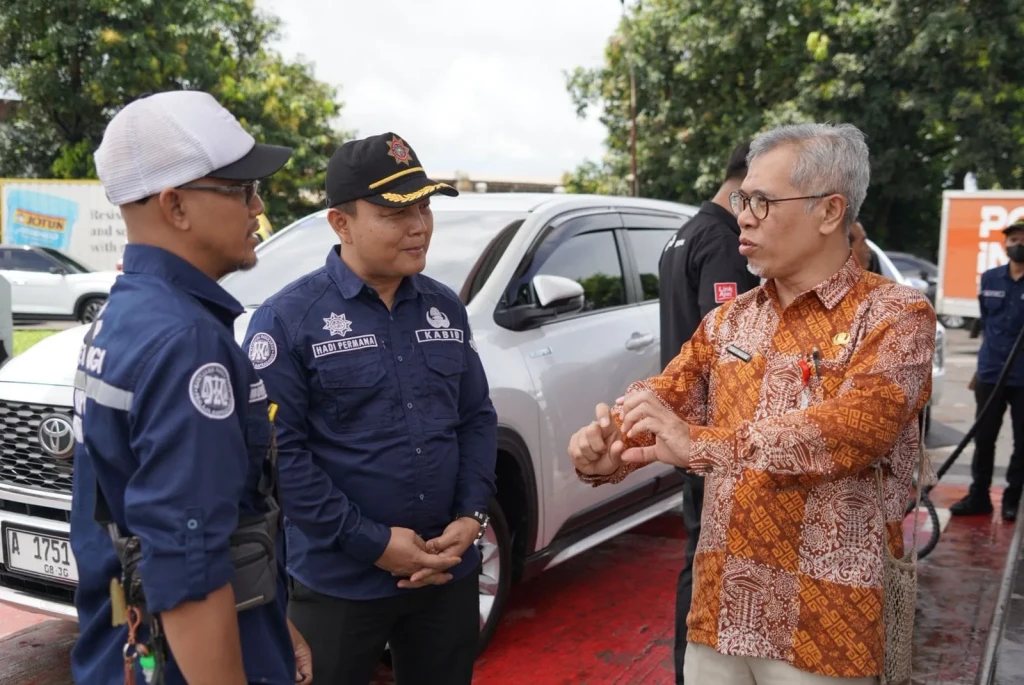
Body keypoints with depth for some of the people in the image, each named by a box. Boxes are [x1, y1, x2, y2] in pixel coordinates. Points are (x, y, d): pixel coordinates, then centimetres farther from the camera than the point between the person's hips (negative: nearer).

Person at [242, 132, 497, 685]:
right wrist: (369, 542, -17)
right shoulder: (289, 318, -11)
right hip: (340, 582, -4)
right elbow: (277, 449, -15)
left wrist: (471, 516, -5)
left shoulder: (445, 307, 6)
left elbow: (477, 419, 9)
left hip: (450, 572, 5)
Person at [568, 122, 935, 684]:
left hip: (826, 625, -4)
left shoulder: (894, 317, -8)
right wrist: (604, 449, -18)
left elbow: (857, 426, -24)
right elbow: (665, 395, 5)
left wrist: (701, 446, -34)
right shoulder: (728, 320, 10)